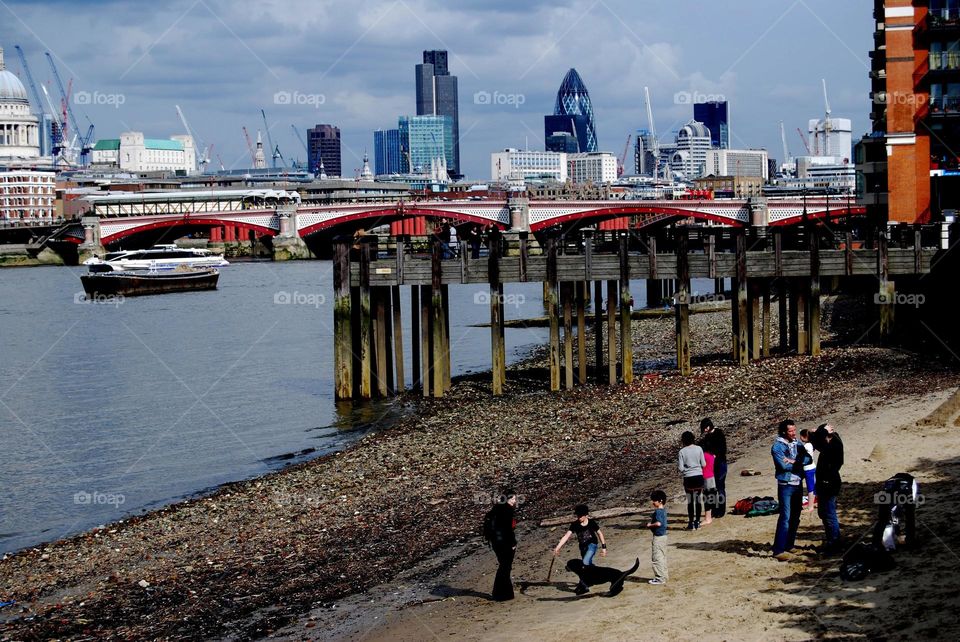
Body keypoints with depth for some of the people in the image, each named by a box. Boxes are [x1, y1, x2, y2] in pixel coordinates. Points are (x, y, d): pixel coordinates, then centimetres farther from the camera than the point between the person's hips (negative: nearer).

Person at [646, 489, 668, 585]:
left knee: (656, 558, -4)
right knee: (662, 557, 17)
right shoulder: (663, 510, 9)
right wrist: (652, 521, 7)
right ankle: (663, 576, 24)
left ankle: (660, 578, -1)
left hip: (658, 537, -10)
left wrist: (650, 525, -17)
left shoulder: (658, 511, -21)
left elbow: (658, 523, -33)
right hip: (663, 535, 10)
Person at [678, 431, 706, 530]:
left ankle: (691, 524, 8)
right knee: (698, 500, 11)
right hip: (699, 476, 2)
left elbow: (681, 468, -9)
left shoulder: (682, 452, -8)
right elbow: (704, 464, 0)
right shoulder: (699, 449, -3)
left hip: (688, 478, -2)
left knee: (690, 501, 7)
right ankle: (697, 522, 16)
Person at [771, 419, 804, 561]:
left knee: (795, 517, 12)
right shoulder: (777, 446, -11)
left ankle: (789, 546, 23)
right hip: (785, 485, -7)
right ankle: (779, 550, -12)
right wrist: (798, 464, -7)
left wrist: (793, 461, -18)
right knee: (785, 517, -12)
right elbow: (784, 465, -20)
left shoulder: (797, 443, 8)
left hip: (798, 484, 7)